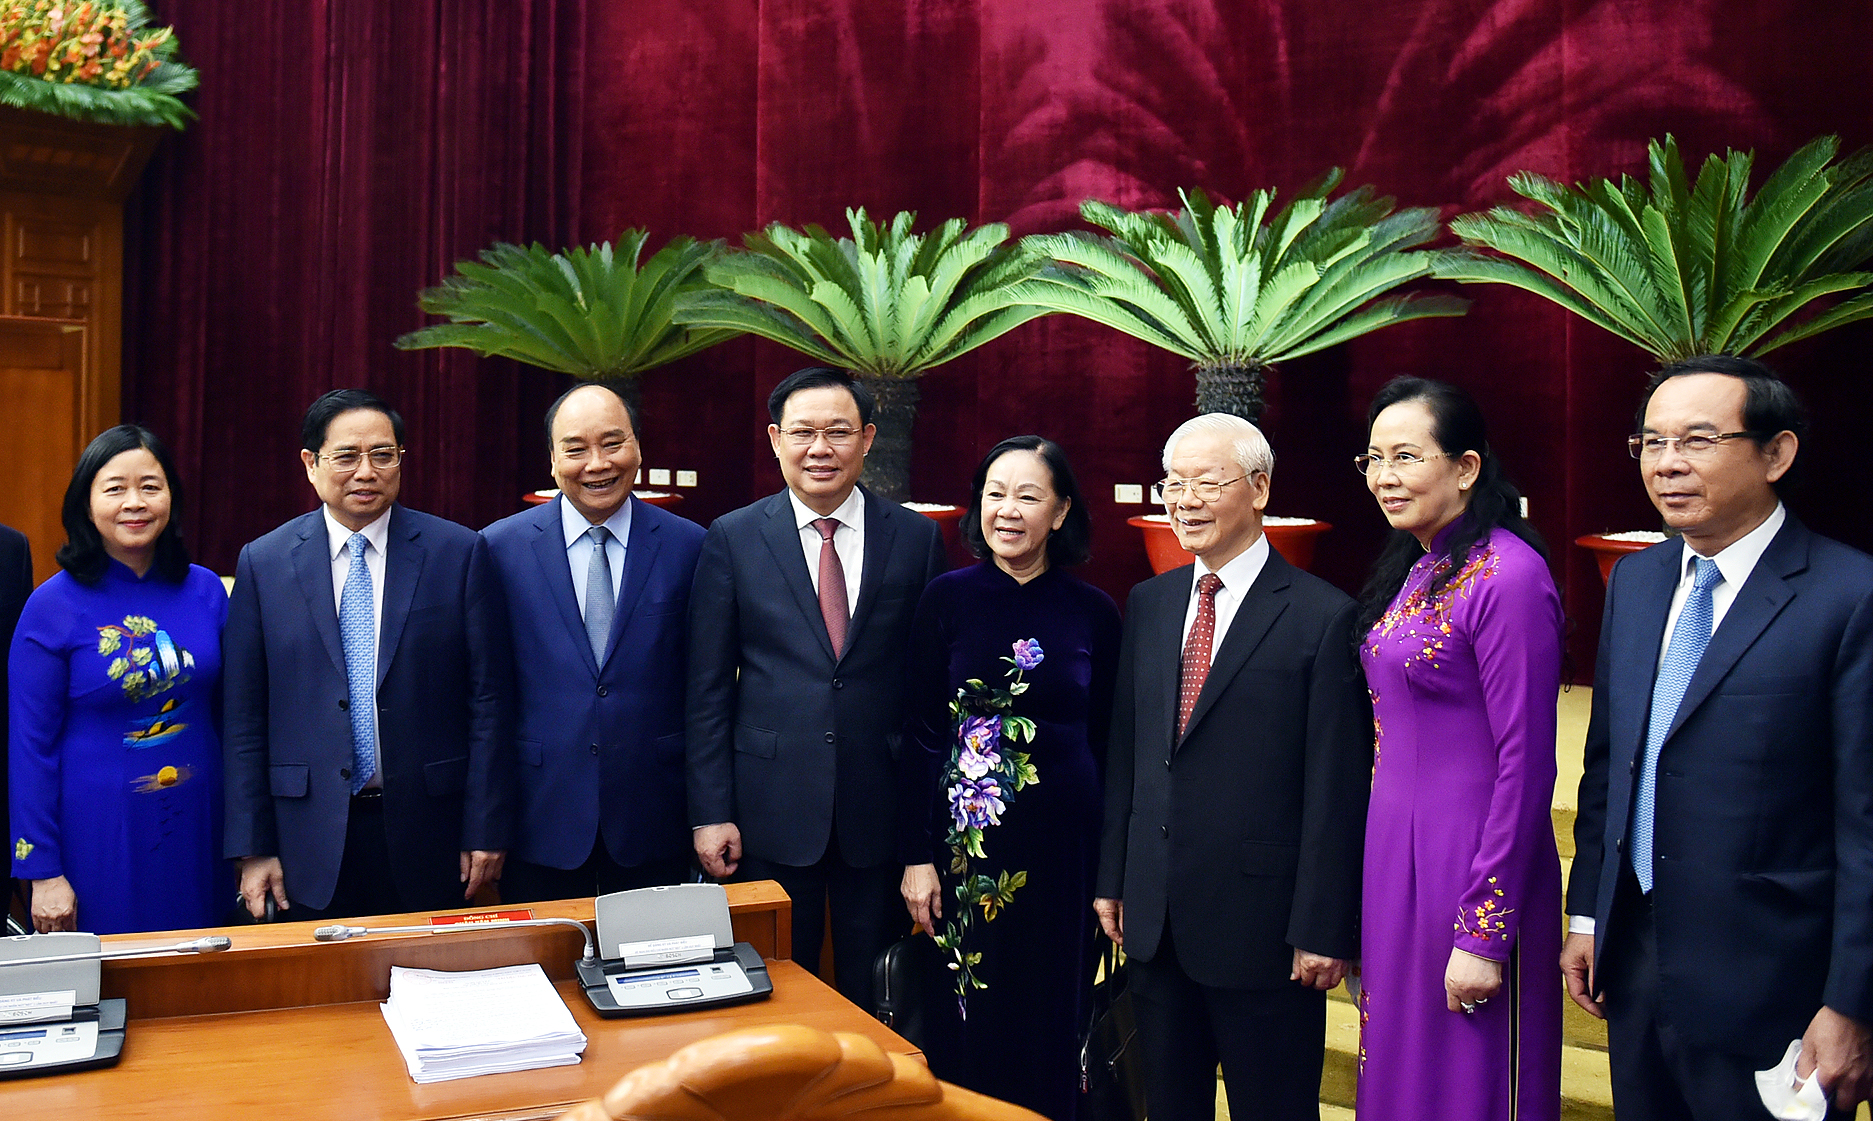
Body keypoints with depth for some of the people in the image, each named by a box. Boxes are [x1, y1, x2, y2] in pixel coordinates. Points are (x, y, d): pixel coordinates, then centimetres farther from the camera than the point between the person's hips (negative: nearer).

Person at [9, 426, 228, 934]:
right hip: (97, 834, -3)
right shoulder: (54, 605, -7)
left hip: (197, 827, 3)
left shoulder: (205, 590, 1)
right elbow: (29, 745, -6)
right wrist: (43, 871, -8)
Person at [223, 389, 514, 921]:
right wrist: (253, 848, 0)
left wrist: (486, 831, -4)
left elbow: (490, 701, -2)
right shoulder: (263, 563, 3)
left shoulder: (460, 552, -2)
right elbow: (245, 718, 4)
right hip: (313, 842, 1)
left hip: (429, 835, -1)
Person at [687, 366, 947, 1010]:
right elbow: (708, 687, 0)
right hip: (770, 809, 0)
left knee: (876, 1004, 13)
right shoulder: (732, 539, 0)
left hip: (881, 809, 1)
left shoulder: (917, 538, 2)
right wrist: (710, 812, -4)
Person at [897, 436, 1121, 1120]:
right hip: (964, 833, 0)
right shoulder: (948, 598, -2)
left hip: (1063, 840, 1)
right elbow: (921, 734, 0)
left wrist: (1110, 874, 3)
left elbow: (1106, 747, 4)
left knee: (1051, 1019, 12)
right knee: (963, 1019, 9)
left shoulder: (1093, 613, 0)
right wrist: (916, 855, -4)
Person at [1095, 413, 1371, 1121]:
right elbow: (1125, 751, 11)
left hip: (1260, 924, -5)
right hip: (1154, 921, 5)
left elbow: (1336, 789, -12)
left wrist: (1323, 929, -12)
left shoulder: (1323, 617, -11)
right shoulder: (1148, 603, 7)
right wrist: (1111, 878, 10)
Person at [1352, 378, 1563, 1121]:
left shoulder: (1507, 576, -17)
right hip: (1394, 848, 8)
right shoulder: (1413, 569, 9)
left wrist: (1484, 935, -17)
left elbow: (1524, 766, -18)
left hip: (1469, 862, -8)